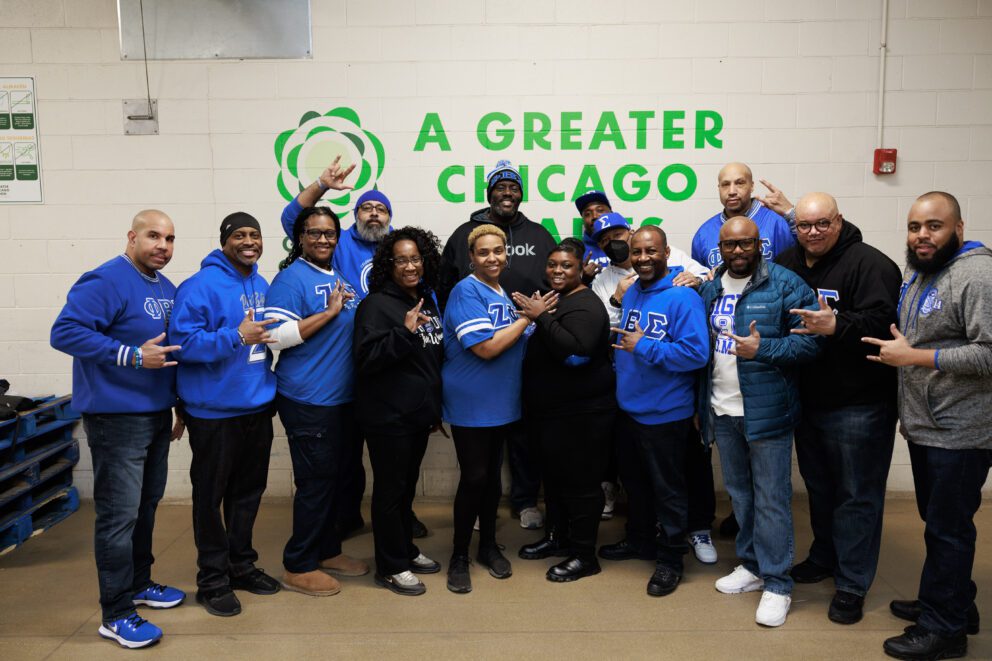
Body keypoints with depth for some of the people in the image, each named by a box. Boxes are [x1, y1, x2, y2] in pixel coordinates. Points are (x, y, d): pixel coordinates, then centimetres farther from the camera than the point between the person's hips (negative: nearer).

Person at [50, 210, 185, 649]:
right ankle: (116, 614, 6)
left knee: (146, 505, 19)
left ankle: (138, 583, 35)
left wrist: (180, 405, 20)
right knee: (119, 514, -4)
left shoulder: (166, 288, 12)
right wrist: (133, 356, -25)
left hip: (156, 415, 9)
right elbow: (65, 332, -24)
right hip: (116, 417, -9)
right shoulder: (106, 282, -15)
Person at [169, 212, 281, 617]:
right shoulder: (200, 286, -14)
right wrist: (237, 336, -29)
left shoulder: (264, 286, 10)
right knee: (211, 495, 5)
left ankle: (241, 564, 32)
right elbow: (183, 341, -22)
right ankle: (213, 580, 17)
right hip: (214, 410, -7)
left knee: (248, 491, 17)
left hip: (257, 406, 7)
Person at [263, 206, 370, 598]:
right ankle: (299, 567, 12)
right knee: (316, 482, -2)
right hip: (308, 401, -8)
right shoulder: (292, 277, -10)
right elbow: (278, 335, -21)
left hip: (344, 398, 8)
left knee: (339, 477, 16)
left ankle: (328, 551, 31)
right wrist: (330, 310, -21)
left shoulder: (342, 278, 14)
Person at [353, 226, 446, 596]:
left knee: (408, 485, 18)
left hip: (418, 413, 7)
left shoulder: (427, 301, 11)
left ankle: (406, 550, 33)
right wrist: (405, 331, -31)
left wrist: (436, 409, 20)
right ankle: (390, 567, 15)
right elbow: (367, 358, -20)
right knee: (390, 488, 3)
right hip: (387, 416, -7)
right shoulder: (377, 304, -12)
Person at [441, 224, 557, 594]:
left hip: (501, 403, 7)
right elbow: (487, 347, -25)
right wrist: (529, 317, -17)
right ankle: (459, 556, 15)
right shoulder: (466, 292, -16)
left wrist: (530, 315, 2)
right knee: (473, 478, -2)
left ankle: (488, 545, 30)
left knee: (492, 476, 16)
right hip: (471, 406, -7)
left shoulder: (504, 294, 9)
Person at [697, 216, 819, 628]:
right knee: (739, 492, 17)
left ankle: (777, 584, 11)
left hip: (766, 411, -6)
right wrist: (699, 404, 15)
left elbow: (810, 340, -14)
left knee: (771, 498, 0)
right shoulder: (709, 288, 11)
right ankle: (751, 565, 33)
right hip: (721, 411, 6)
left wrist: (762, 349, -24)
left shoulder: (786, 285, -8)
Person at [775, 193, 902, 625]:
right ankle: (824, 558, 40)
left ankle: (852, 585, 16)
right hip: (807, 400, 7)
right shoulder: (787, 264, 7)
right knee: (819, 486, 21)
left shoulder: (870, 264, -14)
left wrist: (836, 326, -39)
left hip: (857, 406, -7)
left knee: (856, 495, 3)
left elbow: (882, 324, -25)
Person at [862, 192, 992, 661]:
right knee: (938, 522, 19)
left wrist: (914, 357, -23)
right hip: (925, 426, 9)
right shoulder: (916, 275, 14)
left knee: (947, 529, 1)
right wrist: (908, 409, 19)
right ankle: (954, 605, 36)